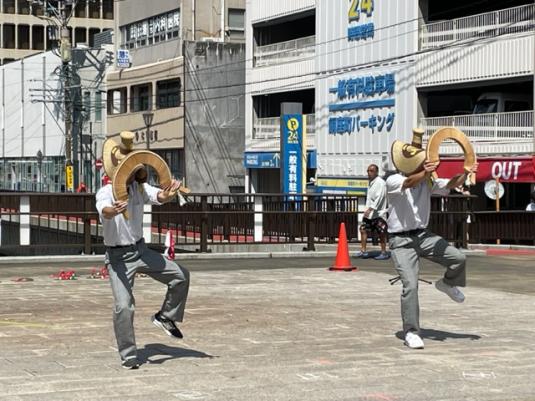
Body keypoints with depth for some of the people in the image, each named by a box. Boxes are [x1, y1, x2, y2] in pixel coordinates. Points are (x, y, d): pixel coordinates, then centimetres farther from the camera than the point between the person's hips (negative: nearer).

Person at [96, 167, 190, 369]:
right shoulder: (106, 192, -16)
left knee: (181, 276, -1)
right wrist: (114, 210, -64)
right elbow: (105, 211, -39)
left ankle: (165, 317, 18)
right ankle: (128, 356, -1)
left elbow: (160, 196, -22)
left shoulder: (140, 188, -3)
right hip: (118, 257, -5)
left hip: (141, 250, 5)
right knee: (123, 306, -13)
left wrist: (168, 194, -47)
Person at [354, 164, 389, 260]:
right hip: (369, 212, 9)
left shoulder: (380, 183, -13)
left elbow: (379, 198, -22)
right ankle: (363, 251, 11)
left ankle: (384, 252, 4)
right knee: (363, 229, 6)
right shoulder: (371, 182, 15)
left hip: (378, 213, -9)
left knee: (381, 233, -3)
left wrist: (370, 209, -29)